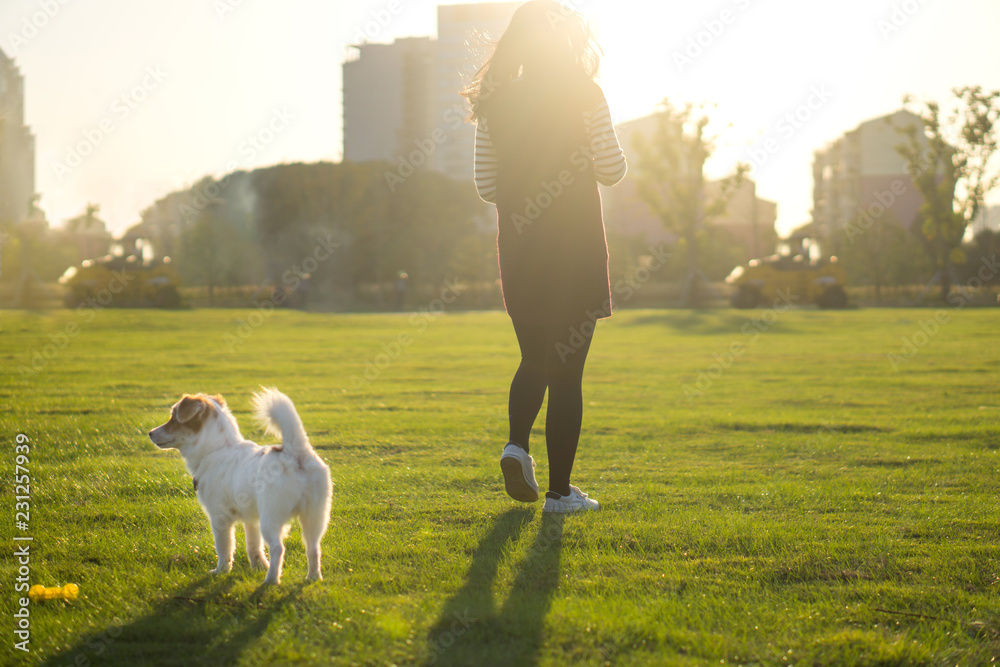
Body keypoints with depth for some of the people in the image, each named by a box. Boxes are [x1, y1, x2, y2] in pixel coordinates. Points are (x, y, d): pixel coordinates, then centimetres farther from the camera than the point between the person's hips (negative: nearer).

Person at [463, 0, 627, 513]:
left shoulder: (494, 102, 3)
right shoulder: (583, 94, -8)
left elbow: (486, 186, 5)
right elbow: (611, 171, -8)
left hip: (519, 250, 4)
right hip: (575, 251, -3)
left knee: (535, 359, 20)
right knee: (566, 370, 3)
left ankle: (517, 442, -4)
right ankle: (560, 490, 4)